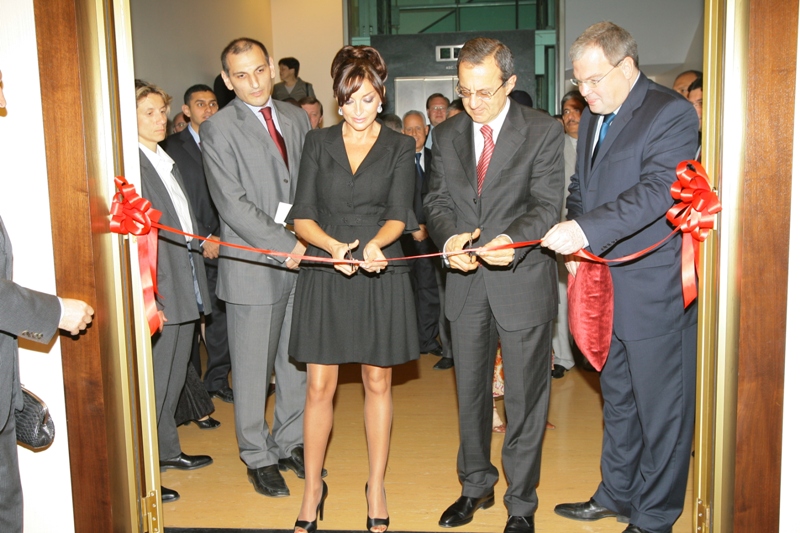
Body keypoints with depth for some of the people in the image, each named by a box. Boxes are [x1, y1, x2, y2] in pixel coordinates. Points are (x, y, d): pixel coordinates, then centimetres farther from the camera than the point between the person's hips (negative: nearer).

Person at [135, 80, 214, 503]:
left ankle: (168, 451, 34)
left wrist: (201, 263, 15)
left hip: (186, 289, 9)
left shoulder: (166, 161, 15)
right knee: (154, 384, 0)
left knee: (174, 378, 19)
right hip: (159, 293, -9)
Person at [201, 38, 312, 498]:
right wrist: (286, 246, -17)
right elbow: (233, 204, -14)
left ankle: (291, 443, 31)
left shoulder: (297, 118, 11)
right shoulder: (219, 129, -7)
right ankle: (258, 457, 22)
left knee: (297, 362, 14)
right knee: (253, 370, 6)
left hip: (301, 258, 5)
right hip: (253, 265, -5)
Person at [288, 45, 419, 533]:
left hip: (381, 277, 0)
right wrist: (333, 245, -20)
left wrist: (375, 243, -28)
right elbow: (302, 216, 0)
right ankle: (313, 487, 21)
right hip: (325, 275, 1)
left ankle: (377, 487, 25)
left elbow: (398, 215, -7)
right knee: (320, 385, 3)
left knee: (378, 383, 9)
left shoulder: (400, 147, 3)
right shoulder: (318, 143, 6)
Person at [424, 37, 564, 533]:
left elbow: (547, 205, -13)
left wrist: (513, 240, -33)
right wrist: (450, 237, -17)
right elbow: (438, 200, 5)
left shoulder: (544, 131, -7)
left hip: (523, 279, -4)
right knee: (470, 392, 17)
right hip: (467, 282, 5)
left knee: (525, 398, 7)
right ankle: (476, 487, 37)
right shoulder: (447, 134, 6)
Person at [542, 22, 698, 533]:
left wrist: (588, 230, -33)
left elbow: (658, 189, -25)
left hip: (656, 287, -8)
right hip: (604, 280, 8)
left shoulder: (672, 113, -12)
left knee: (661, 405, 5)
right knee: (617, 396, 20)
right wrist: (574, 244, 4)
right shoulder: (593, 117, 14)